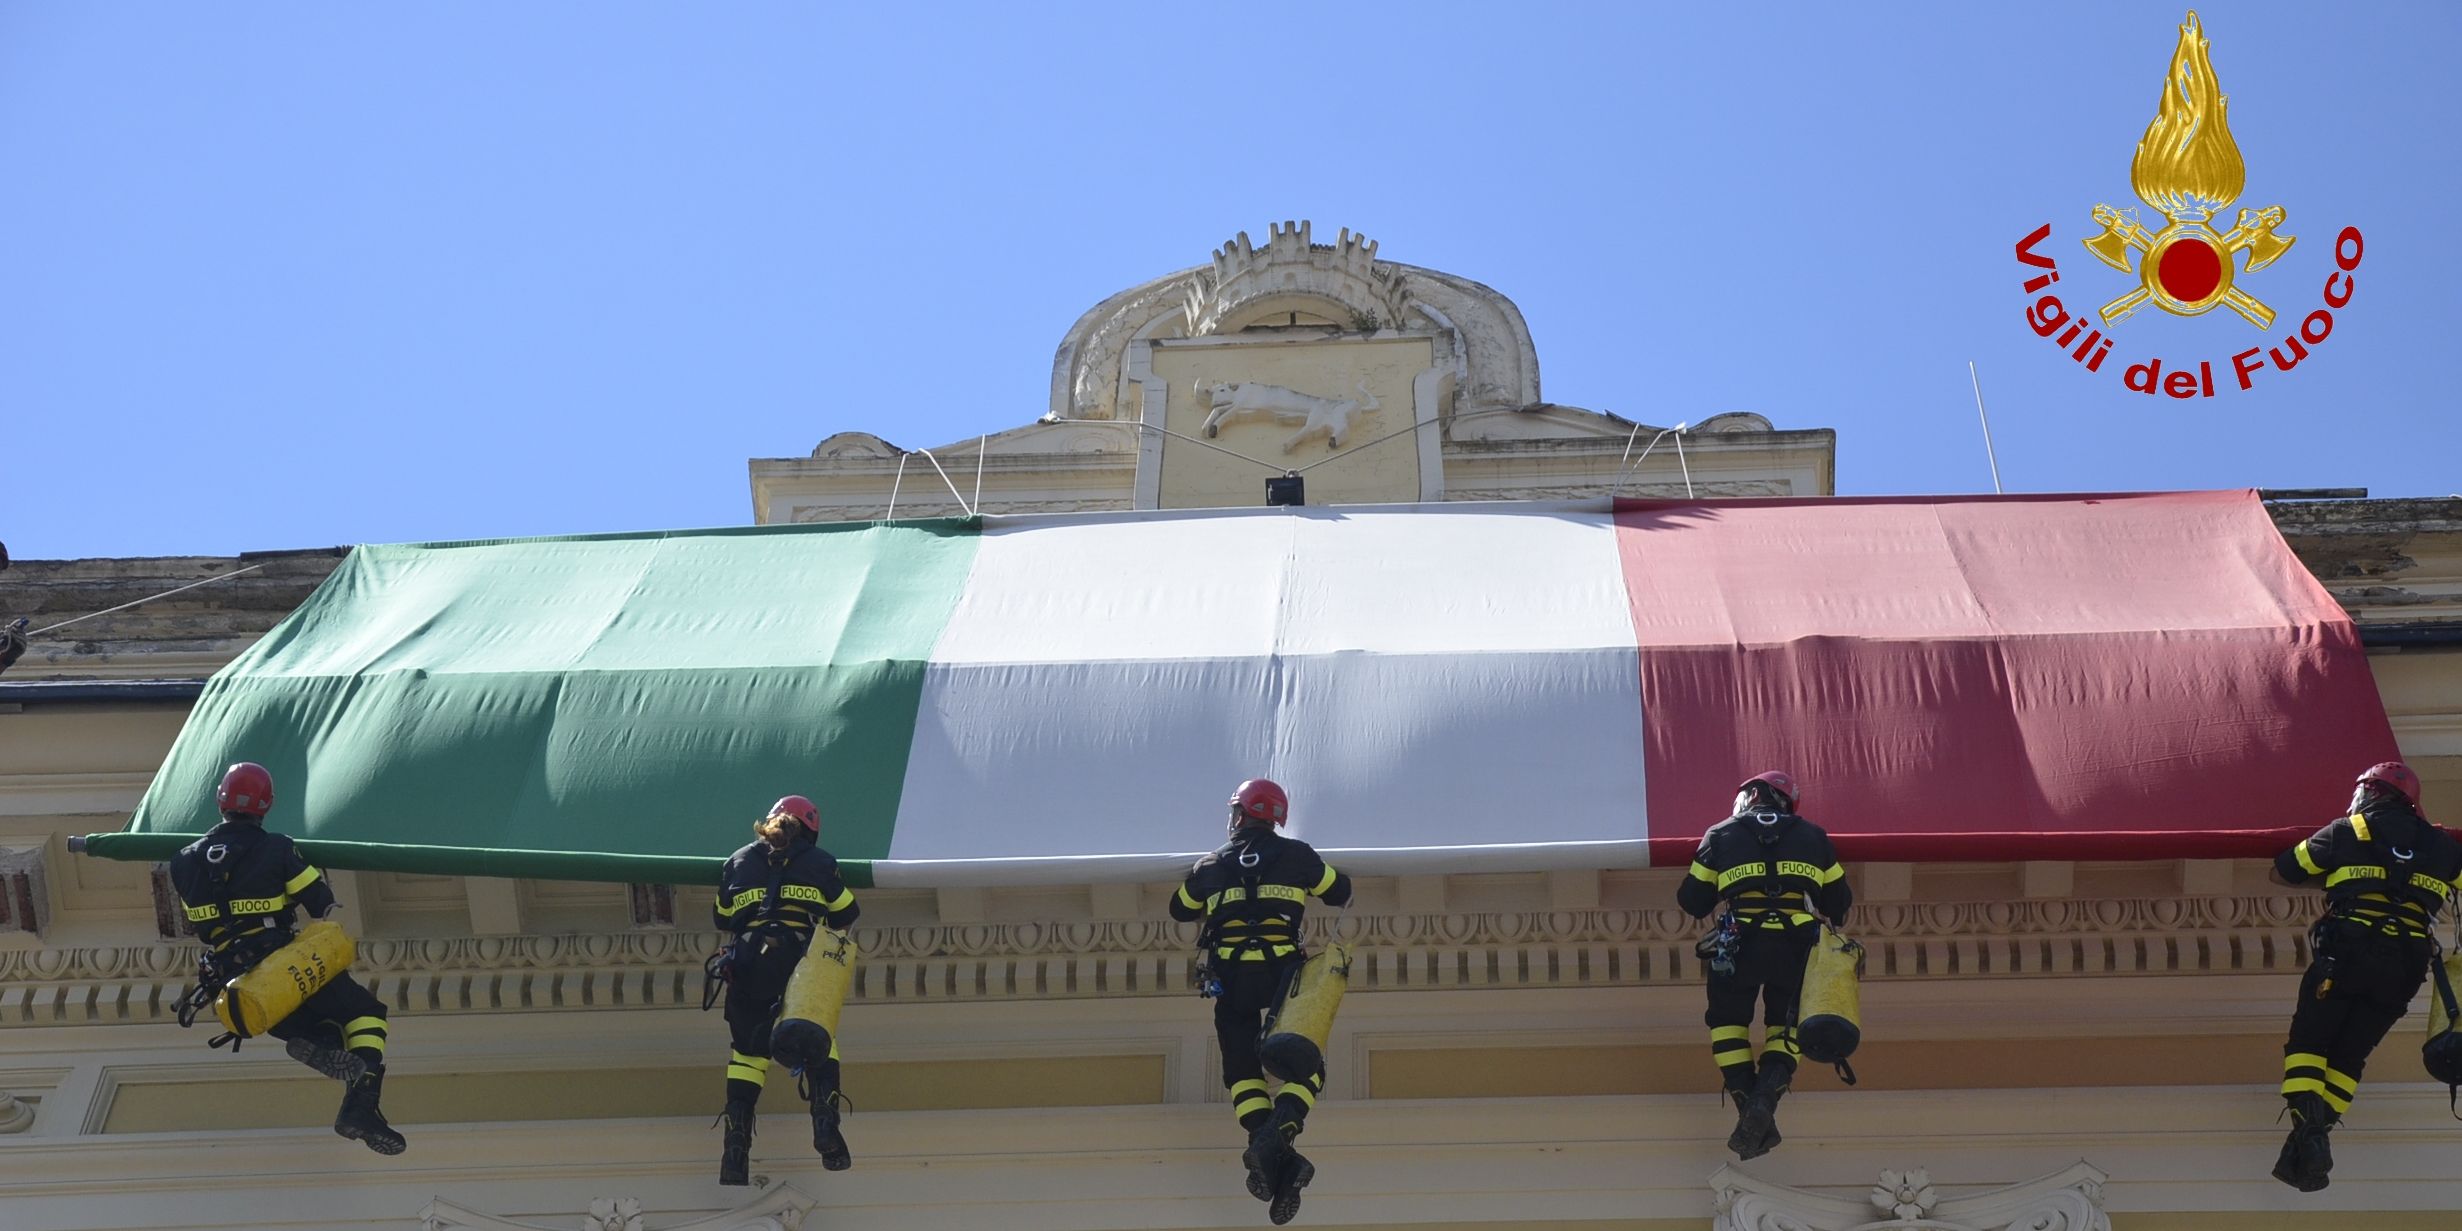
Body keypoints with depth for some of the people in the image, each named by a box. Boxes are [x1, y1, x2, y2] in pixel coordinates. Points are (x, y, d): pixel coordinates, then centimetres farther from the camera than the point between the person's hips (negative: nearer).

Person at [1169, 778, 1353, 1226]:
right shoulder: (1296, 855, 10)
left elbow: (1179, 909, 28)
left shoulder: (1213, 864, 14)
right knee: (1305, 1066, 0)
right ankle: (1279, 1133, -30)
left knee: (1242, 1069, 6)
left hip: (1228, 976, 1)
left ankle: (1267, 1151, -18)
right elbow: (1340, 892, 21)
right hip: (1280, 970, -1)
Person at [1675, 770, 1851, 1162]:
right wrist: (1826, 920, 42)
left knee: (1727, 1022, 19)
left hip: (1741, 945, -1)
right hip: (1797, 947, 1)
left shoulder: (1721, 835, 15)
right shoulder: (1812, 836, 20)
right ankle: (1766, 1097, -7)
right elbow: (1840, 901, 21)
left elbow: (1691, 901, 14)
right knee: (1786, 1026, 18)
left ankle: (1749, 1107, 5)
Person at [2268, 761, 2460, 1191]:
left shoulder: (2345, 831, 10)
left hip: (2347, 951, -3)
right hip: (2407, 965, 3)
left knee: (2309, 1040, 4)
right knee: (2350, 1053, 10)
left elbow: (2281, 872, 17)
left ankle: (2307, 1127, -17)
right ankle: (2319, 1135, -4)